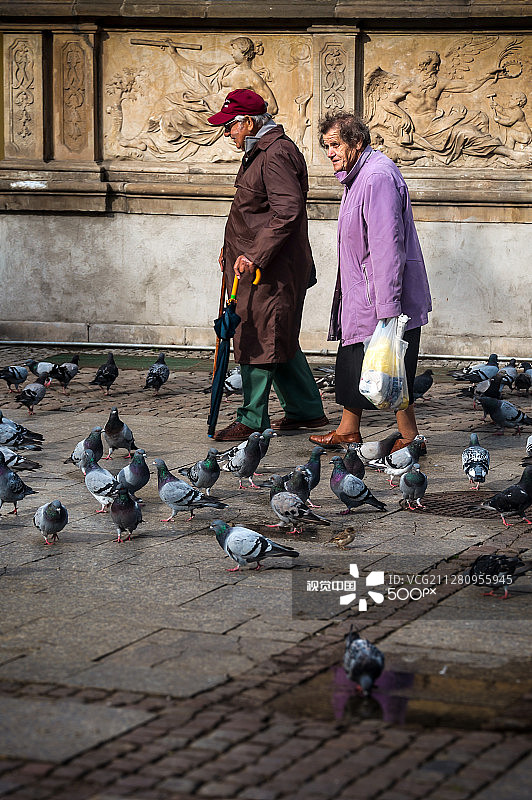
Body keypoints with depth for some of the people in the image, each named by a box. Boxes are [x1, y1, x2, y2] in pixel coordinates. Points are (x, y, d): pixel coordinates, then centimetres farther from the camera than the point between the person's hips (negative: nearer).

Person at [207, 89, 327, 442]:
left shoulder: (276, 155, -17)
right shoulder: (261, 151, 16)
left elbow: (287, 212, -26)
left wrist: (255, 256, -26)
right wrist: (233, 249, 22)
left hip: (272, 267, -10)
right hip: (256, 261, 10)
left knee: (259, 340, -5)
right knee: (280, 341, 15)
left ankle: (252, 419, 1)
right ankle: (307, 410, 22)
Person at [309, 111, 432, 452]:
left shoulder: (378, 177, -21)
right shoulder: (358, 175, 14)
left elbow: (387, 246, -26)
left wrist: (387, 309, -28)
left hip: (384, 297, -10)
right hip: (359, 295, 10)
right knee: (351, 362, 17)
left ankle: (410, 437, 5)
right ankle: (348, 430, 29)